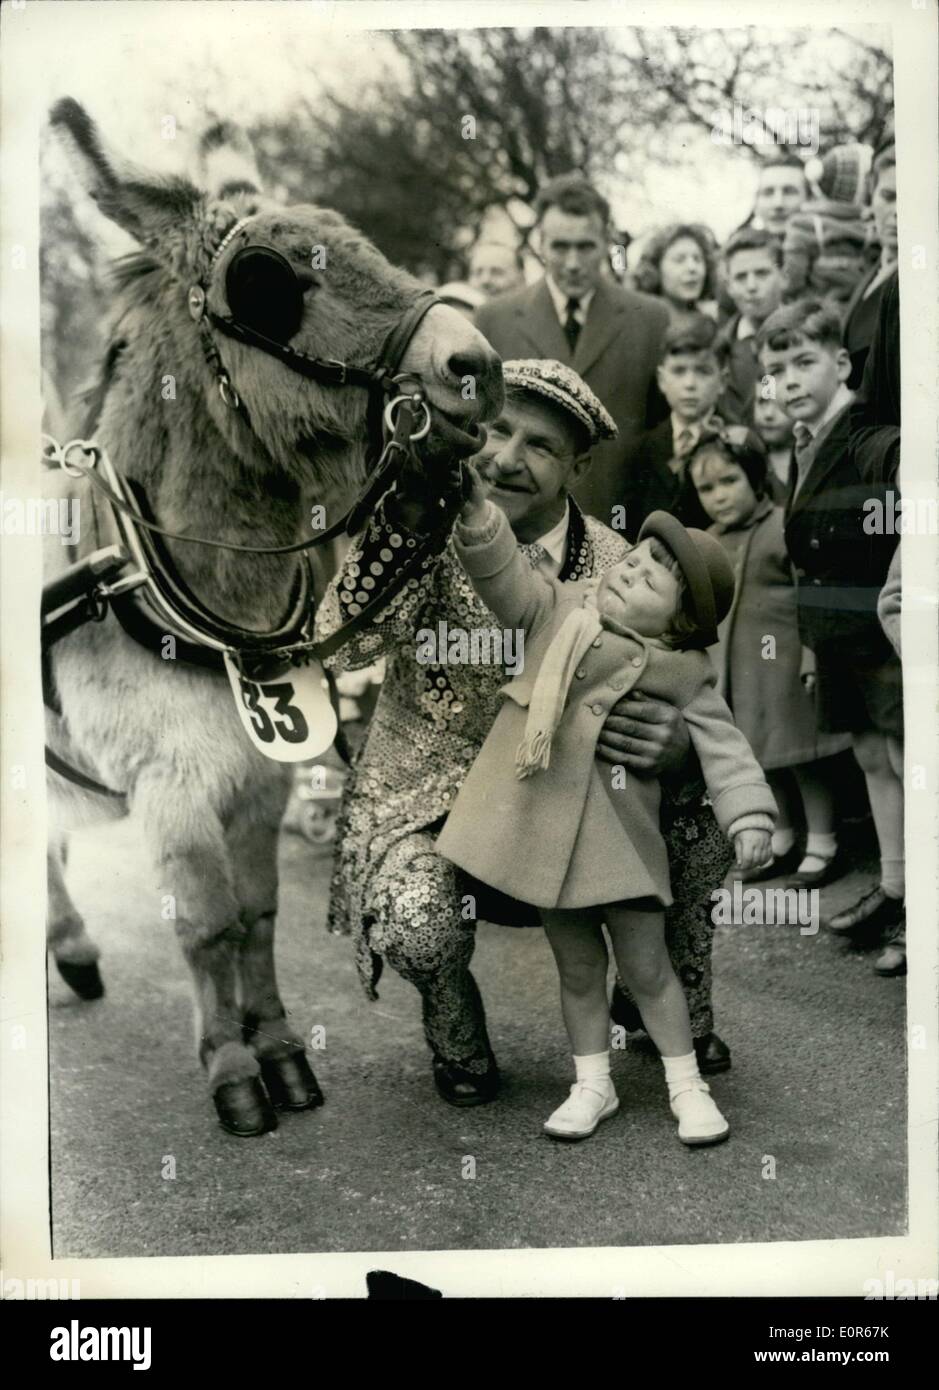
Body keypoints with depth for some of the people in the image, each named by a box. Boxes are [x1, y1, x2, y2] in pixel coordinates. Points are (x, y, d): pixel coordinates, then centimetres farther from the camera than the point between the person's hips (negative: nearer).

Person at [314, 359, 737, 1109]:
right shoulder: (433, 533, -14)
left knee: (699, 809, -17)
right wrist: (410, 516, -42)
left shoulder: (612, 564, -8)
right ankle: (457, 1036, 8)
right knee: (418, 924, -31)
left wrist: (679, 742, -32)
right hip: (430, 795, -2)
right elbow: (343, 644, -29)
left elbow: (677, 698, -6)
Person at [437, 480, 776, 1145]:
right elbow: (508, 580, -7)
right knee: (578, 969, 16)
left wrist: (750, 818, -18)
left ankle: (687, 1085, 26)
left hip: (620, 834, -2)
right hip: (547, 825, 3)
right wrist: (479, 516, -24)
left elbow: (723, 745, -7)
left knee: (647, 968, 7)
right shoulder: (563, 608, 1)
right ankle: (593, 1084, 31)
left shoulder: (682, 672, -6)